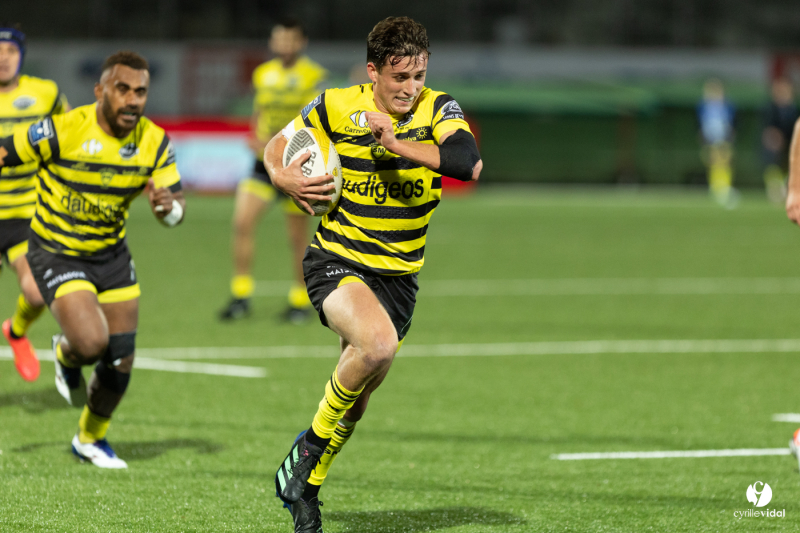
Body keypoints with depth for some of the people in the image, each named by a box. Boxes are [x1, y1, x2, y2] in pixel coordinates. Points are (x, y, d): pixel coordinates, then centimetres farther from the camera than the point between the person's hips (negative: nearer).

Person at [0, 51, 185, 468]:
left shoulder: (154, 142, -9)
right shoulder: (63, 130, -23)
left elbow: (176, 206, -6)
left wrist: (169, 207, -30)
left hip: (111, 253, 5)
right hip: (56, 255, -5)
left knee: (121, 359, 5)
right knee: (91, 342, -24)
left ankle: (91, 438, 33)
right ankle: (65, 357, 16)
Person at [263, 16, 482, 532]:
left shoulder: (438, 110, -7)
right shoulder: (336, 107, -8)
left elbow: (470, 163, -26)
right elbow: (277, 146, 9)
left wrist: (397, 142, -30)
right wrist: (282, 177, -13)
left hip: (399, 274, 3)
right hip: (337, 261, -3)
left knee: (355, 404, 10)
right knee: (379, 344, -33)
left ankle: (307, 488, 35)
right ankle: (312, 441, -11)